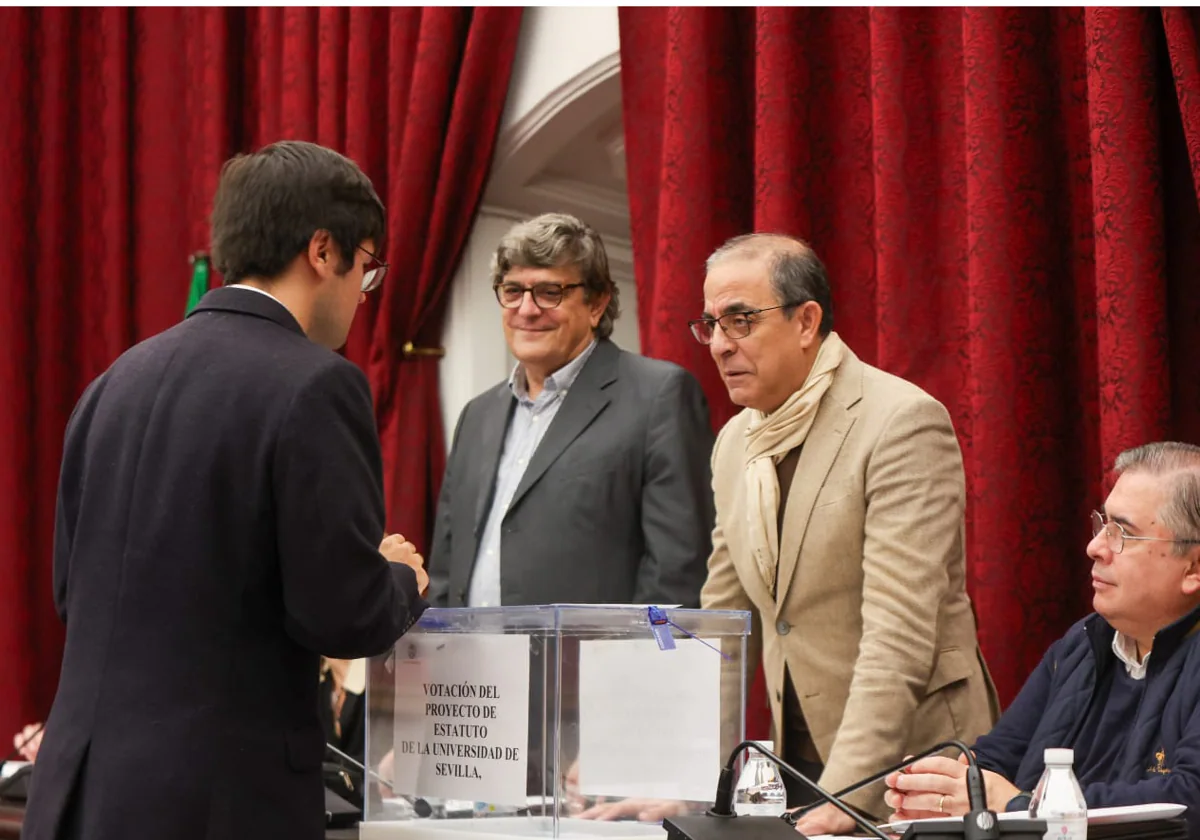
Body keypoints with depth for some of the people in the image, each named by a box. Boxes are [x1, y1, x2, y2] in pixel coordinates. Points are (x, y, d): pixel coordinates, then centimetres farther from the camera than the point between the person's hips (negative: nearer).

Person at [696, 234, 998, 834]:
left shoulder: (904, 422, -14)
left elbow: (899, 633, -21)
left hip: (907, 763, -6)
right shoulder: (734, 443, 10)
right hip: (798, 760, 6)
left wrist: (844, 797, -26)